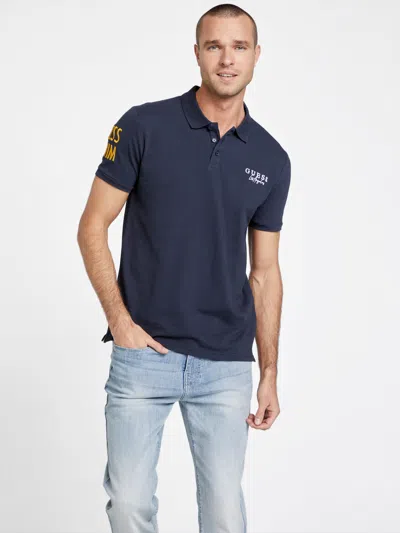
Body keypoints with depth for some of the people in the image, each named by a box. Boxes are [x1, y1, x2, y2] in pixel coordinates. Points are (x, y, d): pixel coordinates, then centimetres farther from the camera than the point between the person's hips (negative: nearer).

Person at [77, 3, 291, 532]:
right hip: (143, 353, -2)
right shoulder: (144, 126, -5)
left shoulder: (271, 160, 5)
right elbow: (92, 227, -2)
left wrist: (269, 373, 8)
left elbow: (265, 271, 10)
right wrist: (120, 320, -11)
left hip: (227, 364, 2)